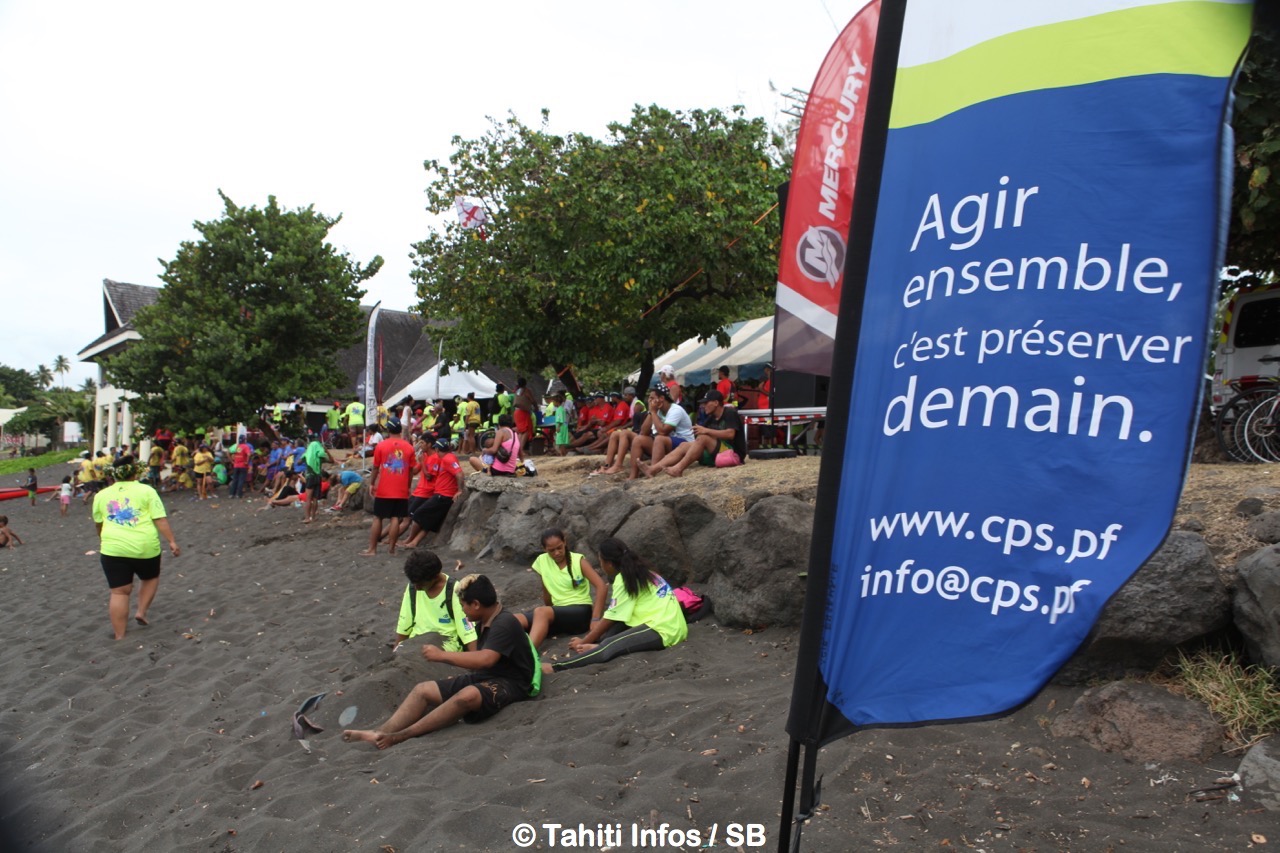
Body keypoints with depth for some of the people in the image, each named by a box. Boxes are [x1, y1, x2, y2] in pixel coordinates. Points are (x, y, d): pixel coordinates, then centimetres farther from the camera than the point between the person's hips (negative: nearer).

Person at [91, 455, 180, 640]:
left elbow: (98, 524, 22)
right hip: (145, 547, -2)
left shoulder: (101, 495, 11)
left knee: (119, 592, 6)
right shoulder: (146, 490, 1)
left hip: (113, 549, 2)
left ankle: (119, 636, 8)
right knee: (151, 578, 25)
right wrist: (172, 542, -4)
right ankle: (141, 611, 14)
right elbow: (161, 519, -6)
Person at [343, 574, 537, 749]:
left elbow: (485, 659, -30)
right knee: (423, 690, -2)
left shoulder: (505, 623, -18)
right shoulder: (485, 623, 10)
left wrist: (442, 655, -22)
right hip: (482, 678, 10)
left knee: (467, 695, -38)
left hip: (509, 684, -10)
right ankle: (381, 732, -19)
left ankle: (399, 736, -34)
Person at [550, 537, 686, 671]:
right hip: (672, 625, 10)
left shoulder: (624, 579, -8)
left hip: (663, 630, -10)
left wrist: (584, 642, 2)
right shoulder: (639, 572, 18)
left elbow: (610, 618, -5)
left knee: (609, 647, -23)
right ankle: (599, 645, -13)